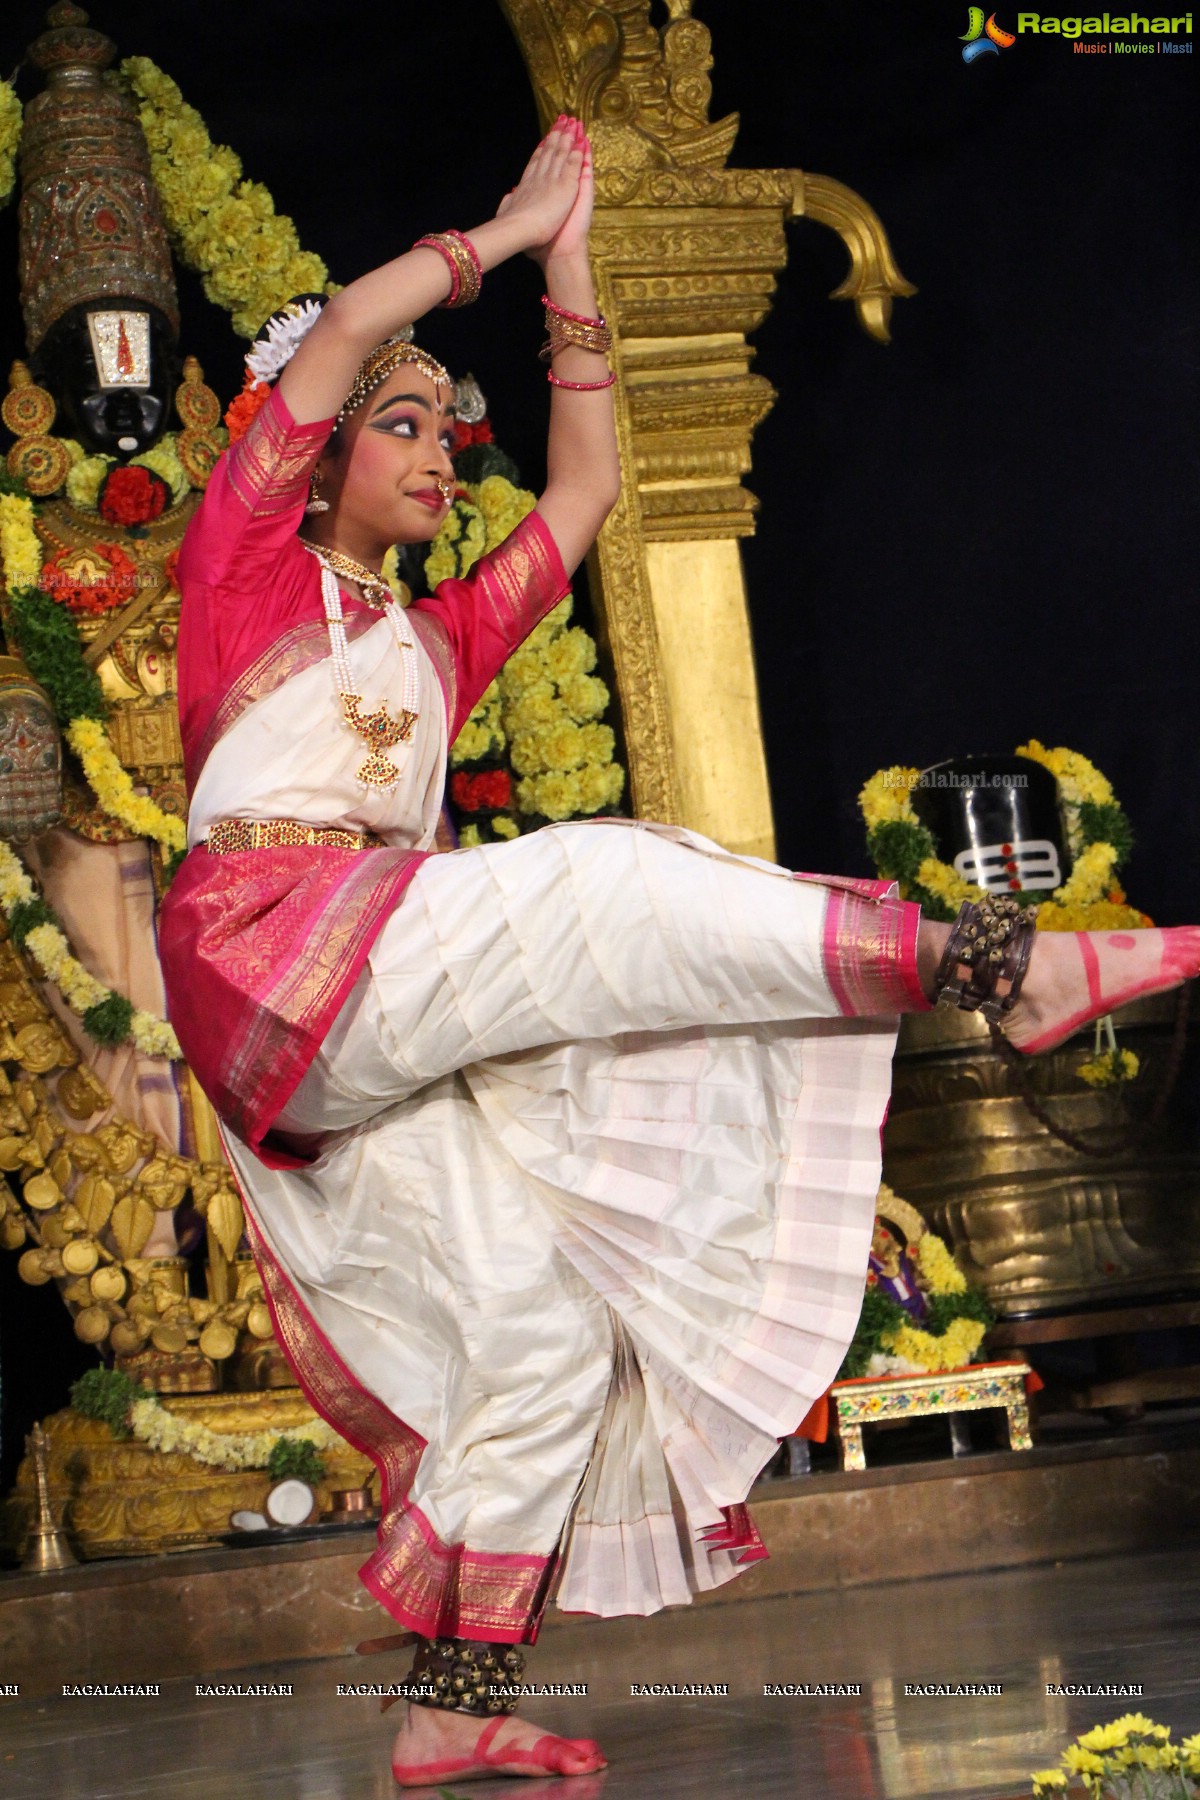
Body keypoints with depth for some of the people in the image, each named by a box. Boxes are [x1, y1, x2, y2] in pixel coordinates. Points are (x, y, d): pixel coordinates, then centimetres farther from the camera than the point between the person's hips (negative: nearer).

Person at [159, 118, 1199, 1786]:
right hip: (270, 953, -7)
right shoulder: (246, 569, 9)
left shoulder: (436, 641, 26)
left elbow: (584, 490, 26)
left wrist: (570, 267, 24)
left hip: (393, 1010, 7)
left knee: (542, 1315, -4)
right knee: (607, 883, -22)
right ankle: (994, 963, -18)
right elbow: (337, 337, -2)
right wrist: (511, 230, 8)